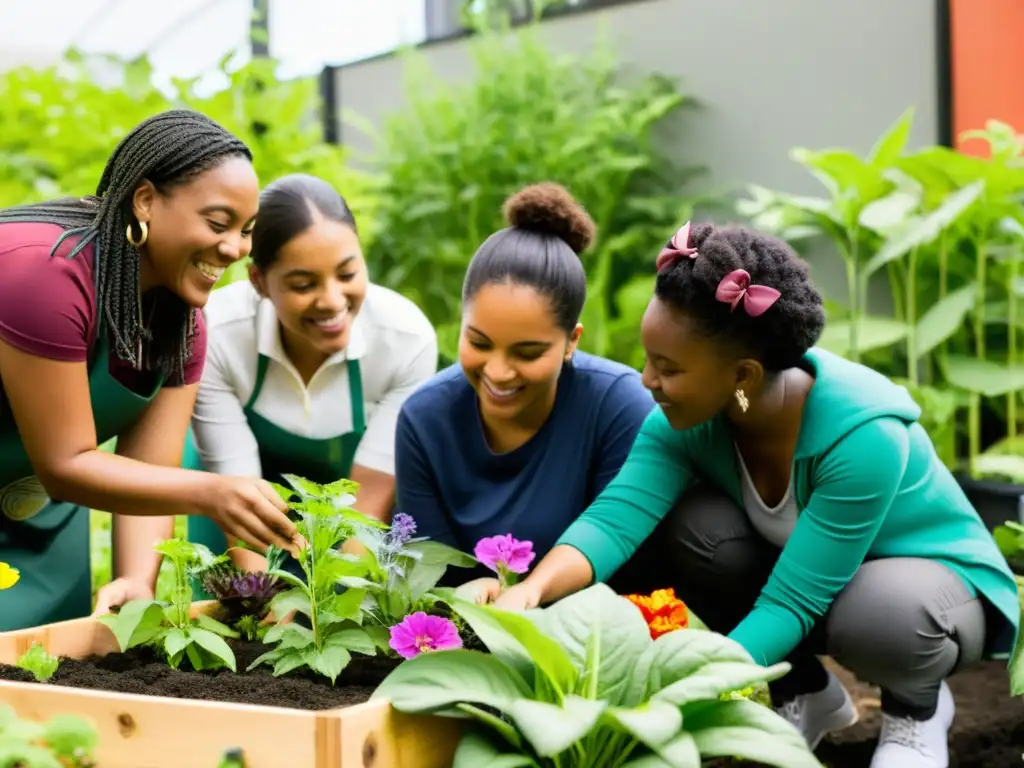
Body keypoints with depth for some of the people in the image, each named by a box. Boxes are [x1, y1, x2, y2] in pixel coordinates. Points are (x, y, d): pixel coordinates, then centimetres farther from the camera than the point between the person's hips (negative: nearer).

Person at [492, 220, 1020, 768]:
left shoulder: (862, 434, -36)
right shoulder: (688, 416, -20)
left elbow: (790, 603, -36)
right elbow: (615, 517, -32)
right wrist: (532, 589, -51)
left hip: (934, 576, -5)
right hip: (800, 566, 5)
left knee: (875, 618, -39)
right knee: (693, 522, -23)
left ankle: (917, 706, -1)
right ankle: (805, 693, 2)